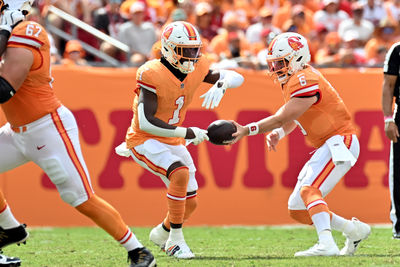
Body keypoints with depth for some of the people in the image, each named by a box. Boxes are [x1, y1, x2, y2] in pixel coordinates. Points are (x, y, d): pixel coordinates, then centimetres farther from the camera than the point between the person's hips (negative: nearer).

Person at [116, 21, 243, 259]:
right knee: (180, 173, -32)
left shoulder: (197, 68, -7)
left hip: (173, 141, 7)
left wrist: (221, 84, -24)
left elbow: (236, 77, -1)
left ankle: (162, 233, 39)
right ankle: (175, 240, -20)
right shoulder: (152, 74, -26)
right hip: (145, 141, -7)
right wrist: (186, 133, -29)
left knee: (190, 204, 7)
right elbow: (146, 123, -29)